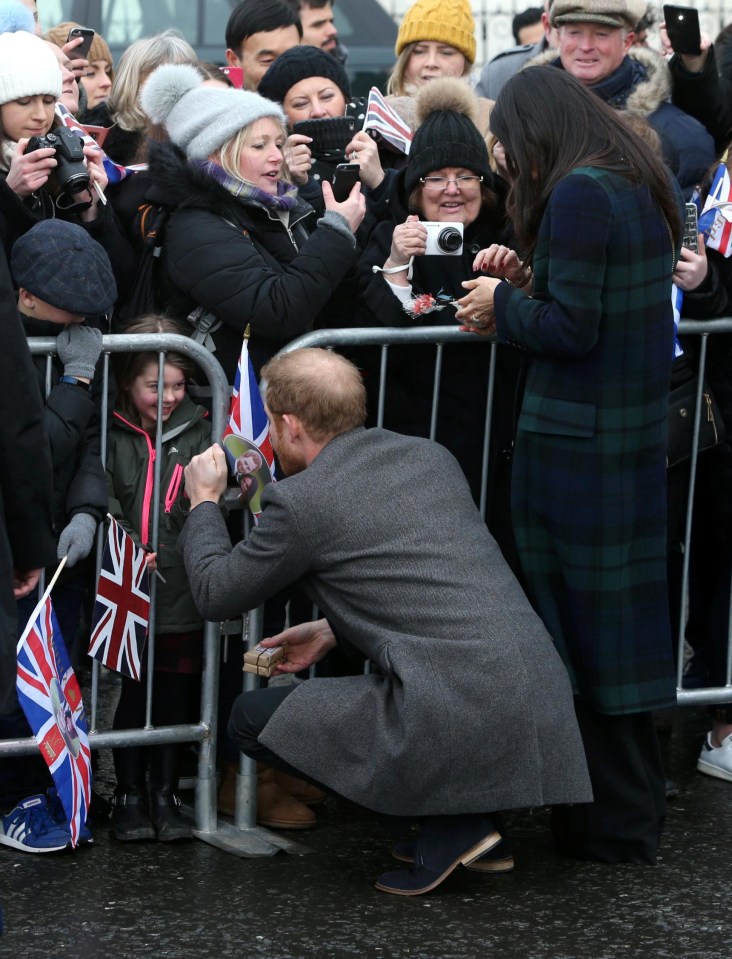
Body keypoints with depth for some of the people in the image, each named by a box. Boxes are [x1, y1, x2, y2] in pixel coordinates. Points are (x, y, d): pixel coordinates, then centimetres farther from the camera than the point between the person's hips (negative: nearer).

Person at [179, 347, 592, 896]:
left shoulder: (301, 501, -3)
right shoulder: (430, 456, 17)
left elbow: (216, 594, 12)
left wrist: (203, 502, 28)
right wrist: (332, 631, 33)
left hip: (455, 718, -8)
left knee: (252, 719, 10)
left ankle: (449, 821, 2)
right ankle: (460, 814, 15)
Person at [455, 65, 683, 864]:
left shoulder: (579, 196, -17)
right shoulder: (645, 189, 12)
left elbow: (571, 329, -18)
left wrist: (503, 304, -2)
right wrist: (529, 282, 12)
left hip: (572, 446, -9)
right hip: (638, 441, 9)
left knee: (582, 626, 0)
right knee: (624, 613, 16)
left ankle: (614, 827, 7)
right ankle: (636, 807, 25)